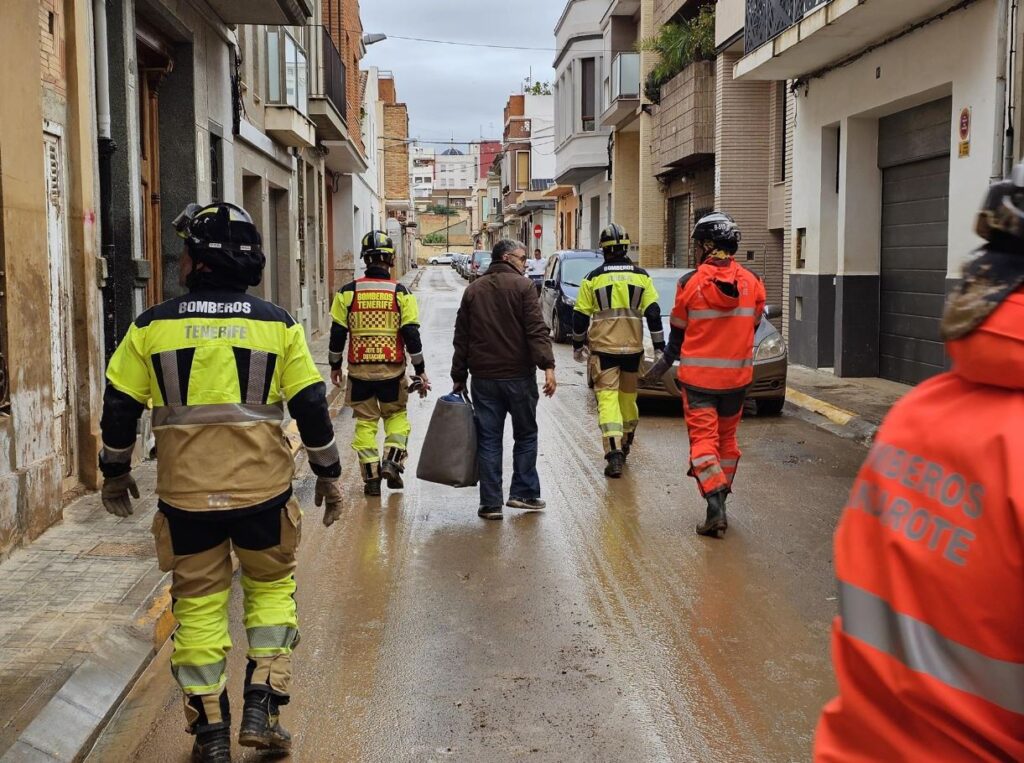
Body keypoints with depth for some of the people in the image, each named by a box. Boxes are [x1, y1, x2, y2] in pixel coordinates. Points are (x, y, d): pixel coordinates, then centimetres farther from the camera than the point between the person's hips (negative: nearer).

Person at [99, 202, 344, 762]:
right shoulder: (276, 325, -2)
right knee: (271, 585, 20)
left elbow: (119, 408, 3)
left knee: (198, 602, 12)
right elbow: (311, 407, 0)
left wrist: (115, 472, 18)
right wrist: (328, 474, 12)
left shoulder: (152, 327, -2)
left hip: (185, 494, 0)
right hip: (263, 488, 0)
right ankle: (261, 706, 13)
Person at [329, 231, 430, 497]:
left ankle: (371, 477, 10)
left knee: (365, 421, 10)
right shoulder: (401, 293, -4)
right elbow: (411, 335, -5)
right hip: (392, 370, -1)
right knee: (396, 415, 19)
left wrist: (335, 366, 15)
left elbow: (337, 333, 2)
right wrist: (420, 371, 3)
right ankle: (392, 460, 1)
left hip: (359, 370, 1)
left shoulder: (348, 292, -2)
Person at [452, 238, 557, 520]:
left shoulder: (473, 290, 10)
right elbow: (536, 330, -14)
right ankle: (523, 493, 12)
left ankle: (491, 503, 6)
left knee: (488, 441, 6)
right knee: (525, 435, 12)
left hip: (483, 378, 4)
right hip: (518, 375, -3)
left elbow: (461, 337, 11)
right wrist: (547, 365, -16)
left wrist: (459, 375, 14)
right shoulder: (521, 286, -4)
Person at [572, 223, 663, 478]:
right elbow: (653, 313, 0)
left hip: (604, 347, -3)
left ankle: (614, 452, -19)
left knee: (607, 396, -4)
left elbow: (580, 316, 2)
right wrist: (659, 346, 6)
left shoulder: (593, 278, -2)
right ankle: (625, 444, 34)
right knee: (628, 395, 17)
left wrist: (578, 345, 15)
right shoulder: (641, 276, 2)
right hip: (633, 347, 3)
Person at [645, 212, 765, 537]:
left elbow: (678, 331, 1)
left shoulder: (690, 283, -9)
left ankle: (715, 504, -16)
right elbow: (752, 326, 9)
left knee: (703, 437, -1)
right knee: (727, 437, 16)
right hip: (737, 375, 3)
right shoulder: (752, 283, -2)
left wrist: (665, 361, 18)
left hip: (698, 376, -3)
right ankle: (720, 500, 26)